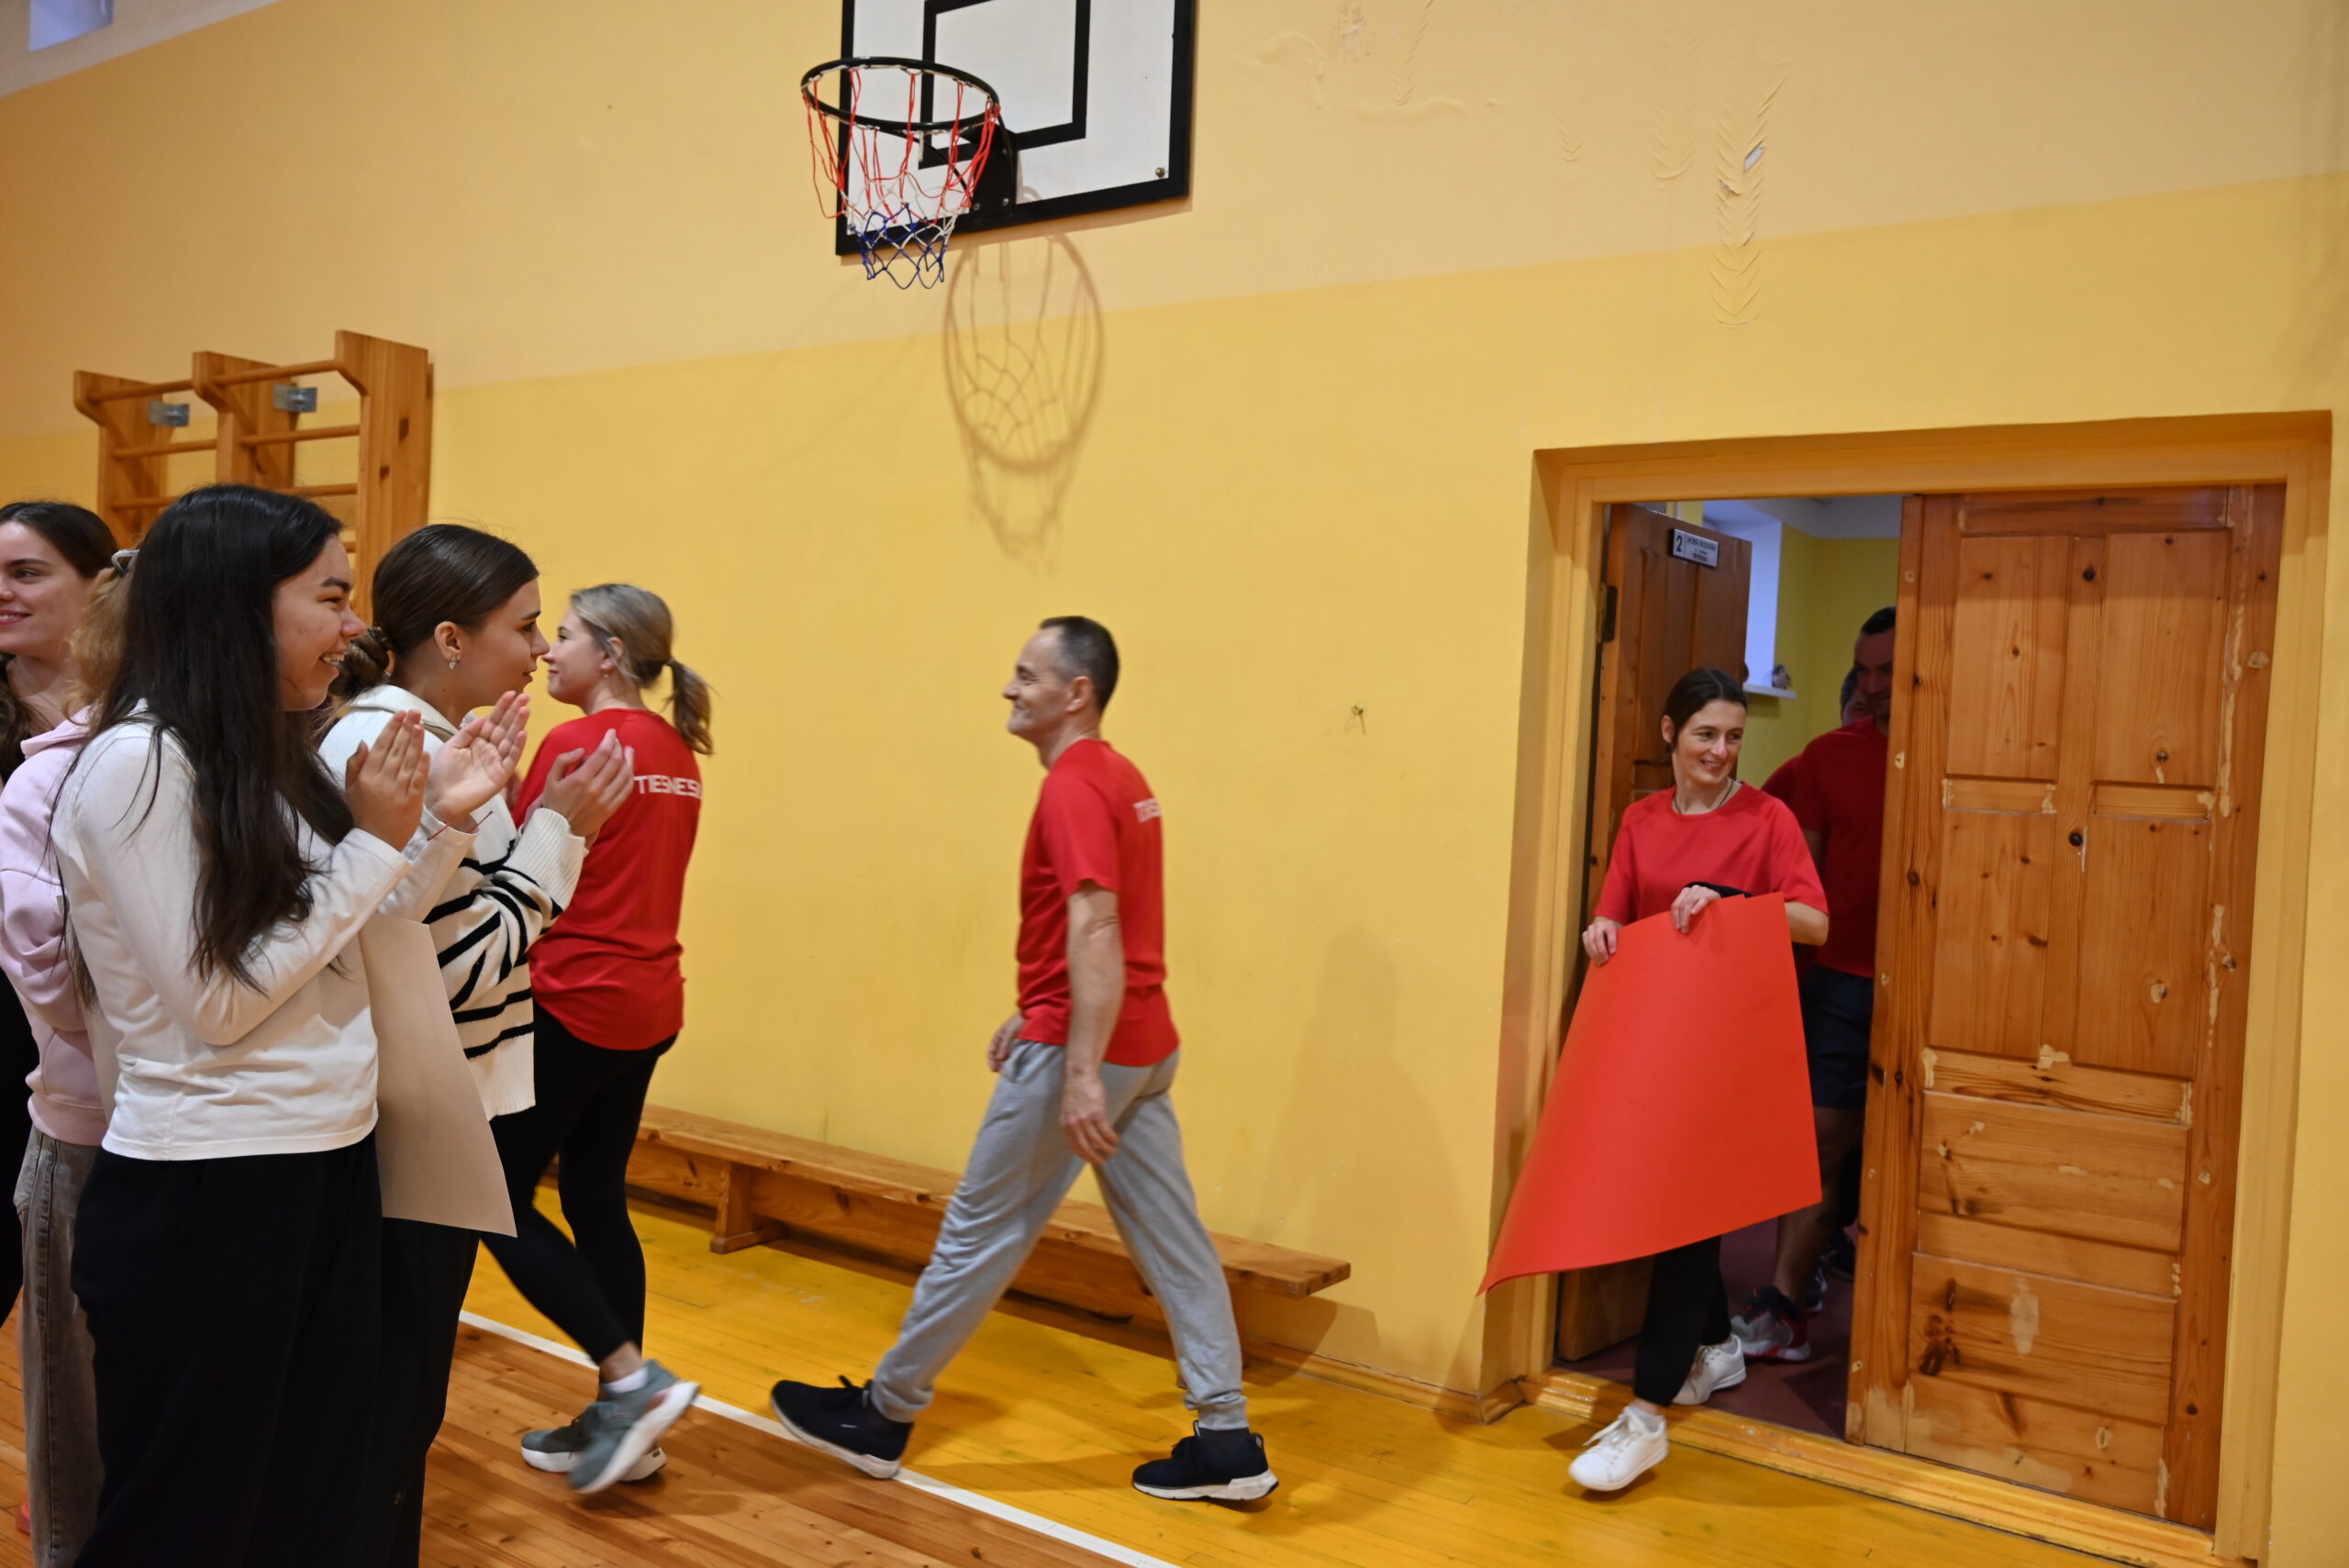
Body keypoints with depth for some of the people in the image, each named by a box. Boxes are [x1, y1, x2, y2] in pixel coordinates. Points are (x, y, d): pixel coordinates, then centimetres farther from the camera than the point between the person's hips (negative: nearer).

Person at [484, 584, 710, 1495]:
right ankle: (621, 1421, 21)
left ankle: (632, 1377, -1)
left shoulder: (577, 744, -13)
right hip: (650, 1006, 8)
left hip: (574, 1005, -8)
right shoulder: (678, 752, 11)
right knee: (596, 1200, 15)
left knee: (498, 1197, 3)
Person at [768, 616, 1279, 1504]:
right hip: (1143, 1047, 9)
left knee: (980, 1233, 3)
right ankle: (1227, 1441, 12)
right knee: (1170, 1237, 9)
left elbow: (1096, 929, -26)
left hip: (1079, 1051, -9)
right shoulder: (1119, 778, 15)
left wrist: (1079, 1072, -30)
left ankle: (883, 1416, 18)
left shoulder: (1075, 787, -16)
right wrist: (1032, 1015, 27)